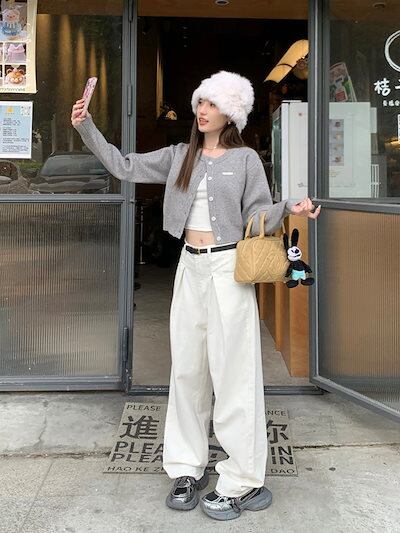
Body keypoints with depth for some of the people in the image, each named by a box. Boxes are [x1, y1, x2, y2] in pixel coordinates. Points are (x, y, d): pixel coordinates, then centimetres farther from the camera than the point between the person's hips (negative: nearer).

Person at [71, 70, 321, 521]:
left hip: (228, 268, -5)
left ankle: (243, 482, 3)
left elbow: (258, 217, -1)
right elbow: (125, 167, 13)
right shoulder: (179, 156, 12)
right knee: (187, 369, 8)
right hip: (190, 266, 5)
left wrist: (289, 209, -21)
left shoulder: (245, 158, 1)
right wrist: (87, 129, 8)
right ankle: (188, 468, 20)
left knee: (233, 372, -5)